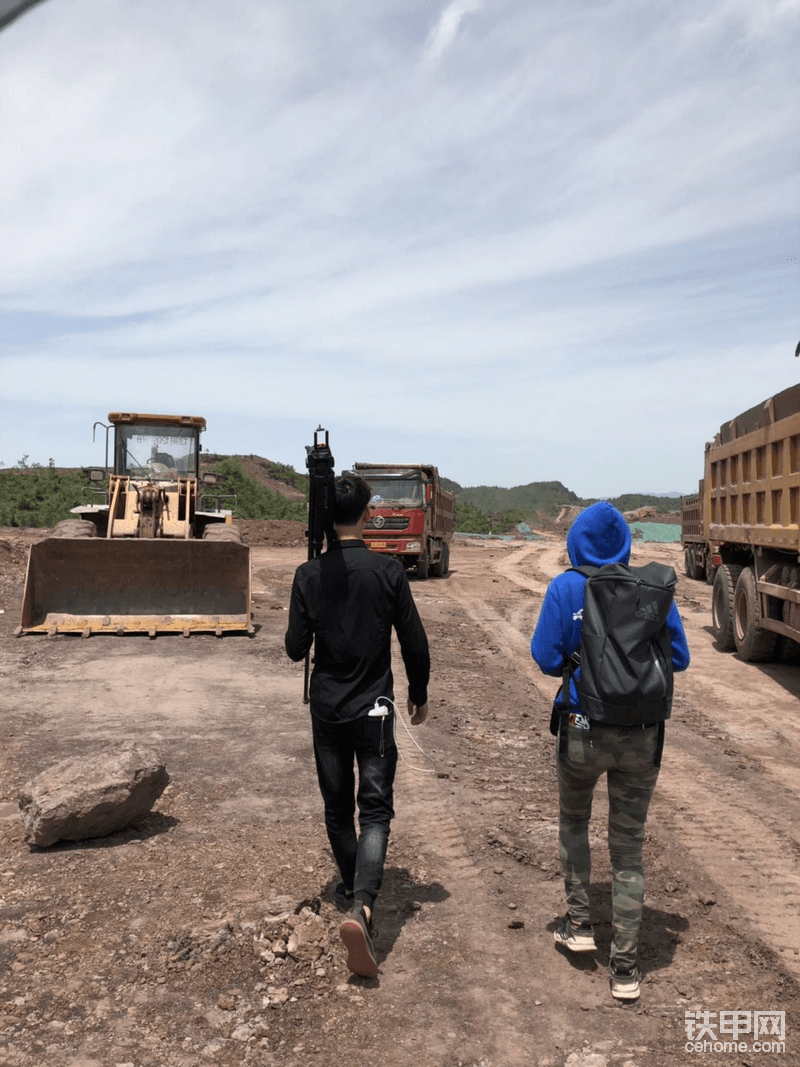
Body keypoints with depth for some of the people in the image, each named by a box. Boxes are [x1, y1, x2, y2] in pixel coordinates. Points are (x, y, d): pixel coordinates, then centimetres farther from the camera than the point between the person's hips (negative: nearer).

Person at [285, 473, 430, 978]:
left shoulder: (309, 575, -7)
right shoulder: (388, 571, -10)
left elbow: (296, 649, -4)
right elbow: (415, 643, -6)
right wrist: (420, 695, 9)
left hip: (326, 709, 2)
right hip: (374, 709, -2)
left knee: (337, 807, 19)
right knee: (375, 810, 2)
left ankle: (351, 886, 37)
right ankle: (362, 906, -16)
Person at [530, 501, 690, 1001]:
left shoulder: (566, 588, -8)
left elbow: (546, 659, -9)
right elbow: (679, 658, 3)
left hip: (584, 730, -1)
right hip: (642, 735, 2)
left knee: (574, 821, 26)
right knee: (629, 845, 13)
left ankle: (579, 923, 31)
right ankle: (625, 966, 17)